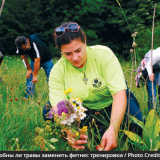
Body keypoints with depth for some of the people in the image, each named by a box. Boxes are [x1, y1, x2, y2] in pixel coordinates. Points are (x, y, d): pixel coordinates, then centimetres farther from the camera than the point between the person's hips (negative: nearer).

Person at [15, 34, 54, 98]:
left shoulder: (36, 44, -39)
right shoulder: (20, 45, -19)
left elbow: (37, 61, -34)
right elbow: (24, 57, -2)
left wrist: (35, 76, -28)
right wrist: (29, 69, -3)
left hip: (46, 60, -5)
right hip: (34, 59, 6)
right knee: (29, 77, -3)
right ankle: (27, 98, 5)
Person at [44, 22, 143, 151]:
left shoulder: (103, 54, -22)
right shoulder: (57, 71, -17)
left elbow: (119, 93, -28)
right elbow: (58, 106, -24)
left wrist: (113, 129, -42)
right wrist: (69, 131, -47)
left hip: (111, 107, -1)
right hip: (83, 112, 2)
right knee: (48, 111, -21)